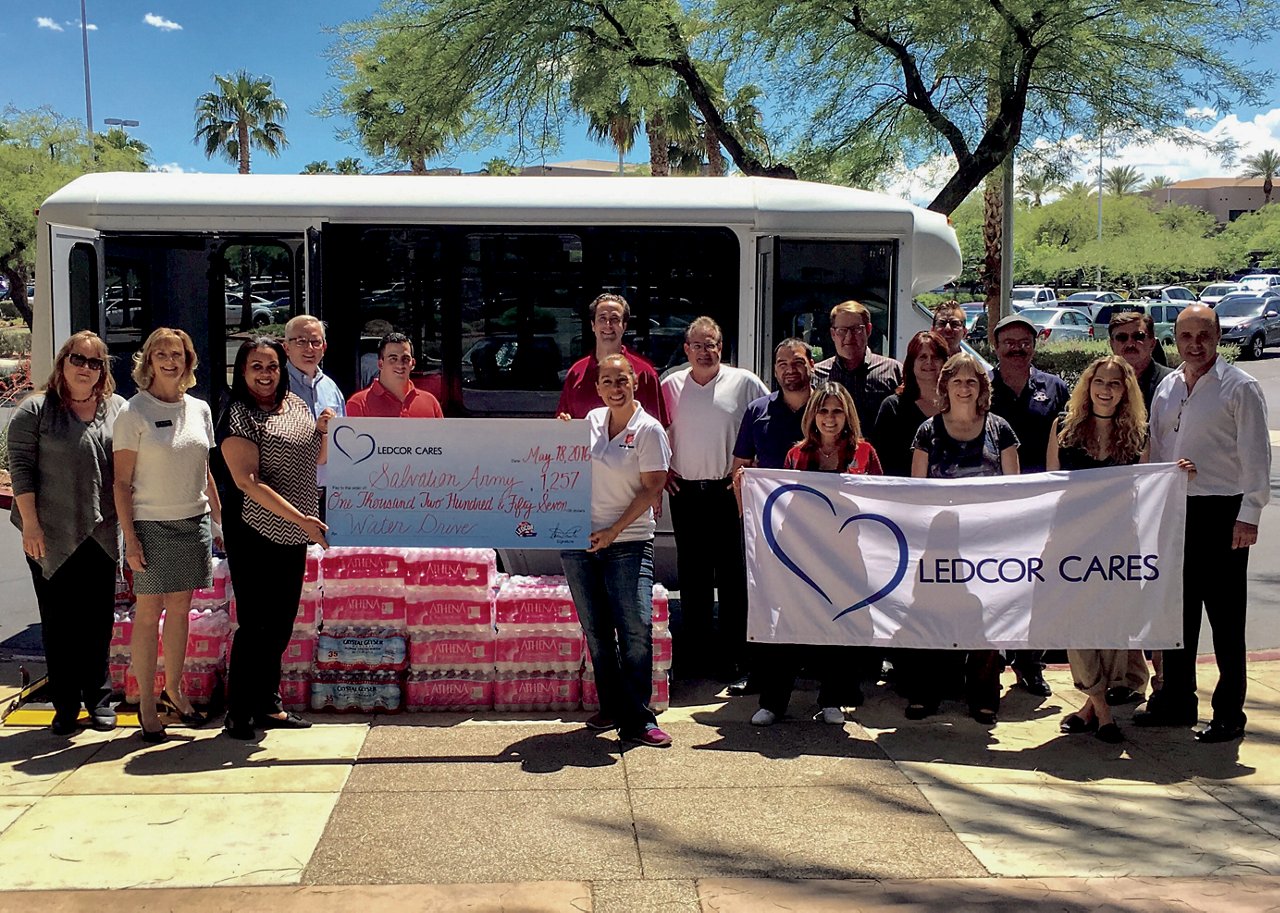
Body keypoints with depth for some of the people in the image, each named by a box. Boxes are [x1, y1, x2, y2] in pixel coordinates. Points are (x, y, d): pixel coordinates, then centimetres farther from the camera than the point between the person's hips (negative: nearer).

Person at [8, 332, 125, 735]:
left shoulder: (118, 409, 7)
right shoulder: (35, 410, -1)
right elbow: (20, 465, -4)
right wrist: (30, 523, -10)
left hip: (101, 536, 2)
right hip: (51, 537, -2)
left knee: (99, 621, 9)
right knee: (58, 622, 5)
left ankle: (99, 699, 21)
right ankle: (65, 705, 15)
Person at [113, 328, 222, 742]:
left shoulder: (199, 410, 8)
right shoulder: (134, 413, -6)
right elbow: (122, 482, -7)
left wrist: (217, 519, 12)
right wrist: (130, 537, -12)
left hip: (194, 522, 4)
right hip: (152, 525, -4)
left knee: (179, 608, 10)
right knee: (149, 612, 0)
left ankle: (174, 691, 22)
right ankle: (146, 703, 9)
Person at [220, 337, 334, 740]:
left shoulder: (295, 403, 10)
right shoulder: (238, 415, -12)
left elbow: (316, 460, 21)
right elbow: (248, 482, -20)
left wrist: (323, 429, 0)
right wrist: (300, 518, -24)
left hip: (293, 538, 7)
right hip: (255, 536, -7)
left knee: (280, 624, 14)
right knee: (254, 625, -2)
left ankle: (268, 706, 26)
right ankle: (238, 713, 11)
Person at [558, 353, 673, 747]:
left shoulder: (648, 429, -7)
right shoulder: (592, 420, 7)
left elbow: (653, 488, -10)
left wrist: (614, 531, -14)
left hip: (628, 544, -5)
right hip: (579, 540, 5)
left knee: (637, 629, -10)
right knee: (596, 631, 11)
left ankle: (637, 719, -2)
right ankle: (611, 708, 23)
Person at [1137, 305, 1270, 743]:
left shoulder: (1239, 387, -5)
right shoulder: (1167, 388, 12)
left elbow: (1256, 455, -8)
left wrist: (1248, 515, -13)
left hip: (1221, 511, -6)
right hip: (1173, 510, 6)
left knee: (1225, 616, 0)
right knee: (1177, 609, 13)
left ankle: (1229, 712, 10)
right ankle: (1176, 699, 25)